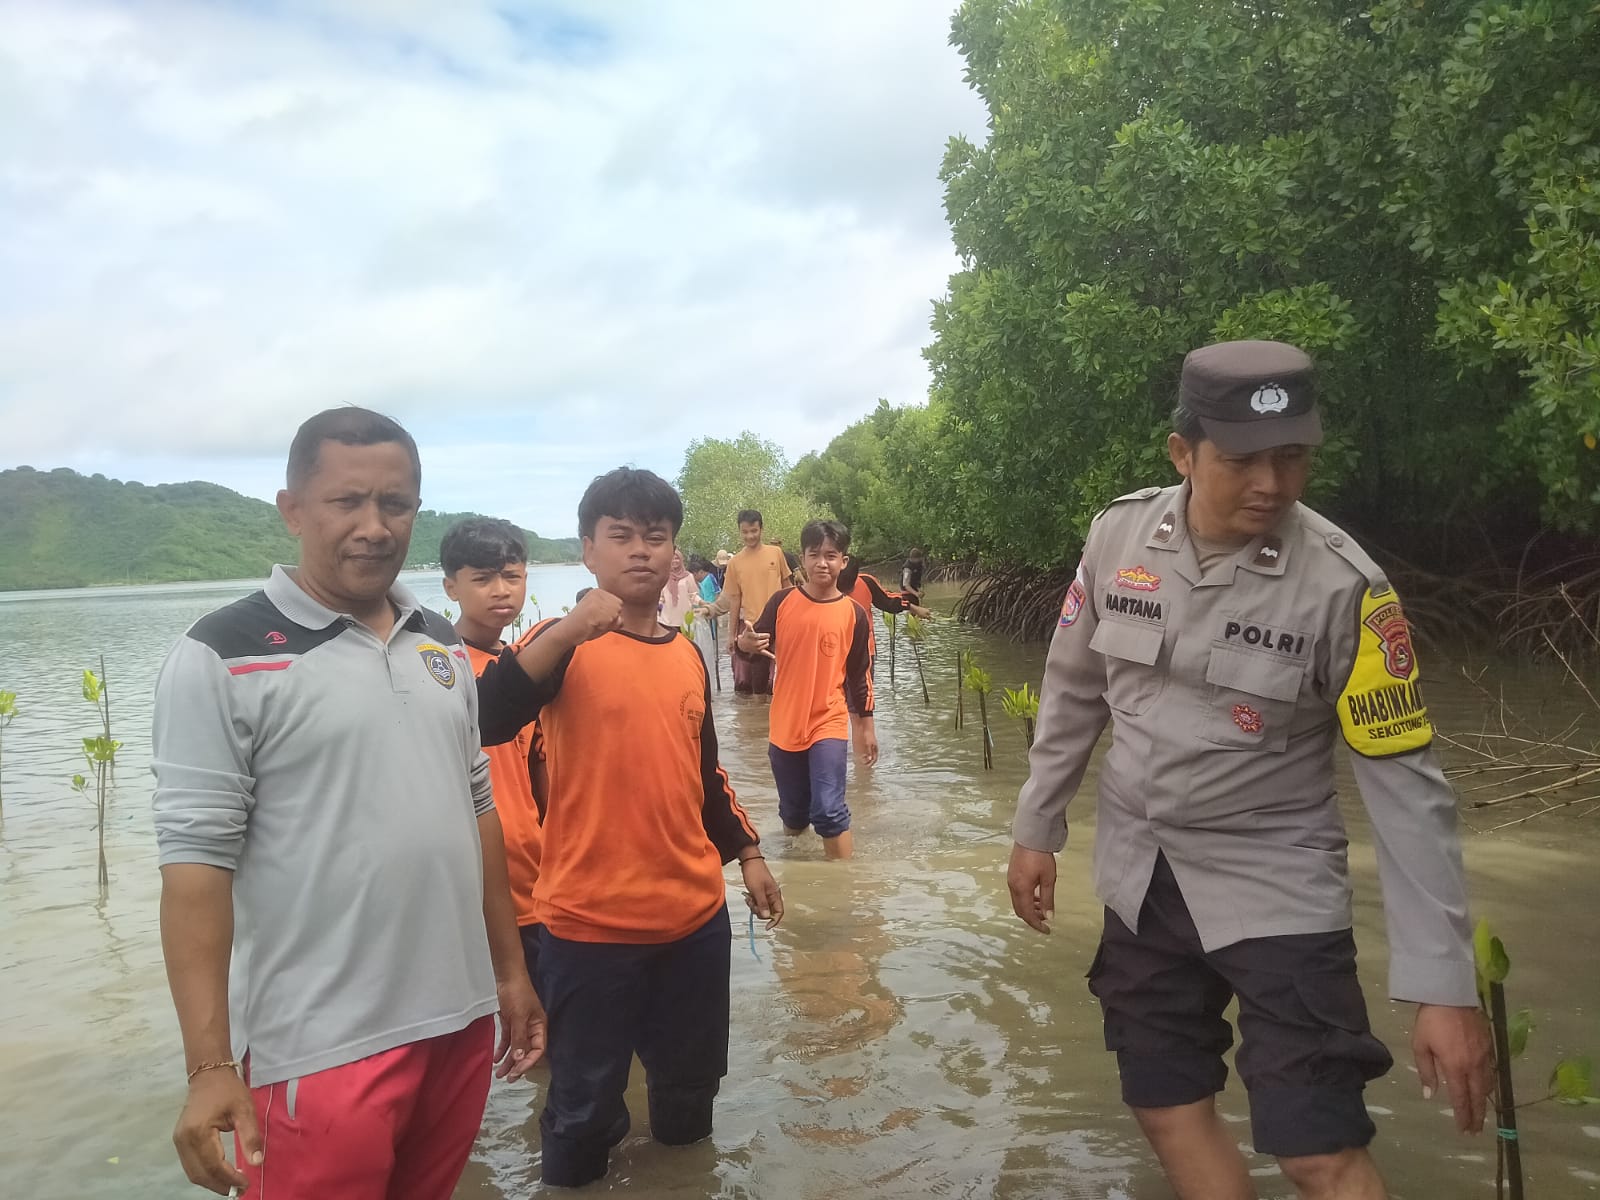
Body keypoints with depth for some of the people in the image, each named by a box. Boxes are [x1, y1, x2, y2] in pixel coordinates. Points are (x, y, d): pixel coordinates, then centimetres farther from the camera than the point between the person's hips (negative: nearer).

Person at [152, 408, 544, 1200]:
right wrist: (210, 1065, -16)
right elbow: (197, 860, -13)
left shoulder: (442, 645, 7)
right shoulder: (222, 659, -11)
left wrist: (510, 969, 14)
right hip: (321, 1048, -5)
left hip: (460, 1019, 6)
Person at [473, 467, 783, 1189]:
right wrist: (569, 630, -37)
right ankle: (573, 1176, 35)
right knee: (586, 1094, 9)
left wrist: (748, 855, 17)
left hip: (696, 911, 5)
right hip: (591, 919, -5)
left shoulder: (687, 655, 7)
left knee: (691, 1083, 20)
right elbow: (484, 723, -28)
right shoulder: (563, 644, -9)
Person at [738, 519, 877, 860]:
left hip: (829, 726, -2)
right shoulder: (782, 602, -3)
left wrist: (866, 727, 6)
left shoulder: (854, 614, -5)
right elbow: (758, 646, 5)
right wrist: (746, 643, -19)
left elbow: (860, 675, 2)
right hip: (785, 726, 2)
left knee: (829, 812, -15)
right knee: (792, 813, 15)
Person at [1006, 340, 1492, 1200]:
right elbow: (1073, 691, 5)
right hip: (1139, 874, 4)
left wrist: (1443, 983, -18)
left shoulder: (1341, 584, -19)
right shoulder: (1118, 535, -8)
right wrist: (1036, 830, 9)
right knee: (1168, 1111, 15)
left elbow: (1405, 784, -16)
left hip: (1275, 886, -4)